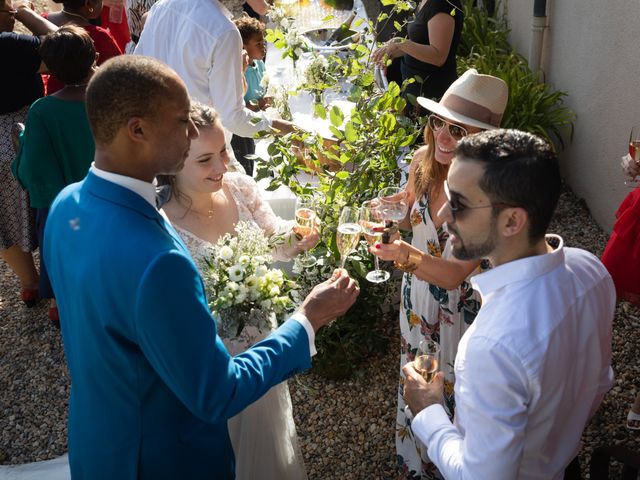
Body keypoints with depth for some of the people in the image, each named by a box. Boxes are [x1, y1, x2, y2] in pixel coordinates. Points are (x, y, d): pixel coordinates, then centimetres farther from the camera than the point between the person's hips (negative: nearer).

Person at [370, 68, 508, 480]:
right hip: (418, 299, 6)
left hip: (461, 311, -5)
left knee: (451, 395, 19)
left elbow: (455, 274, -31)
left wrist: (406, 254, -47)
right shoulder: (424, 161, -14)